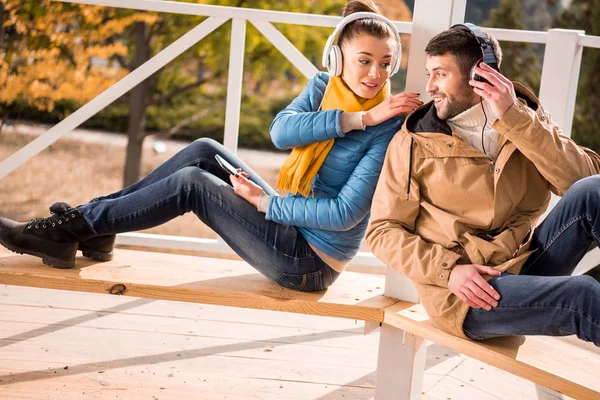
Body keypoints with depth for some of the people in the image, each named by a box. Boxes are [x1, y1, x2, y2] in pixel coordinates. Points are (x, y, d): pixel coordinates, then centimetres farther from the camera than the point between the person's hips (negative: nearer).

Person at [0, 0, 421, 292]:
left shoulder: (389, 130, -20)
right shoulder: (325, 86, 0)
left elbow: (346, 214, -24)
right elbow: (281, 131, -19)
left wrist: (265, 202, -19)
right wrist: (359, 117, -26)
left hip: (309, 263, -6)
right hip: (291, 221, 6)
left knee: (192, 183, -12)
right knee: (204, 152, 0)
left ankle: (68, 232, -2)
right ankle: (91, 221, 6)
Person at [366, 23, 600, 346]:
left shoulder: (527, 120, 10)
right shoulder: (414, 142, 3)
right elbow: (383, 231, 1)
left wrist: (515, 117, -13)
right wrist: (448, 270, -14)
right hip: (464, 293, -3)